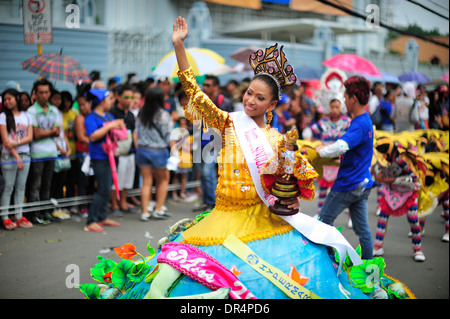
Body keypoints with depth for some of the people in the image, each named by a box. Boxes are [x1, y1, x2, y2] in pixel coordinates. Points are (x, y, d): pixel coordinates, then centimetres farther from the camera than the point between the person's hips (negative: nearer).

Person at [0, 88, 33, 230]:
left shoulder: (26, 116, 11)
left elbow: (30, 137, 2)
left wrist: (16, 143, -14)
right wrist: (17, 156, -11)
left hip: (25, 155, 3)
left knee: (21, 187, 5)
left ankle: (19, 217, 10)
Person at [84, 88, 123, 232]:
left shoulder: (109, 116, 14)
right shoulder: (91, 118, -11)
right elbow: (93, 136, -24)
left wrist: (119, 124, 4)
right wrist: (109, 126, -22)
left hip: (109, 155, 9)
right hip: (99, 157, -9)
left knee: (107, 188, 14)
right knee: (103, 190, -11)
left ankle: (103, 217, 25)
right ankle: (91, 222, -5)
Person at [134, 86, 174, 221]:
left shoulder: (141, 114, 1)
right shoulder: (164, 115, -12)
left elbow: (136, 134, 5)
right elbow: (169, 137, -11)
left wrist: (138, 149, 14)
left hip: (142, 150, 4)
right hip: (158, 151, -4)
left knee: (146, 182, 9)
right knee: (163, 179, 16)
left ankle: (145, 212, 8)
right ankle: (158, 210, 15)